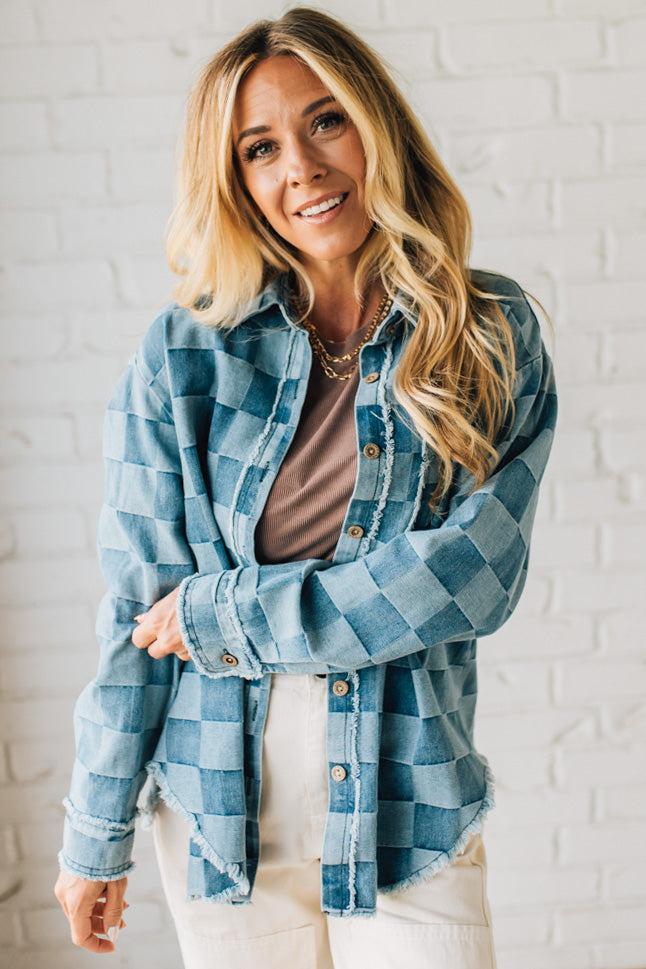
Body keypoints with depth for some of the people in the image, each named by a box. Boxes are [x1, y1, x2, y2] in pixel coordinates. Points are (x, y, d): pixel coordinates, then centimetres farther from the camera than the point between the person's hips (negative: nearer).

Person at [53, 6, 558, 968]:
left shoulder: (495, 340, -3)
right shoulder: (185, 355, -4)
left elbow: (476, 573, -13)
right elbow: (136, 615, -2)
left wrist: (224, 611, -13)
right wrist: (96, 836, 1)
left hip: (410, 812, 0)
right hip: (223, 808, 0)